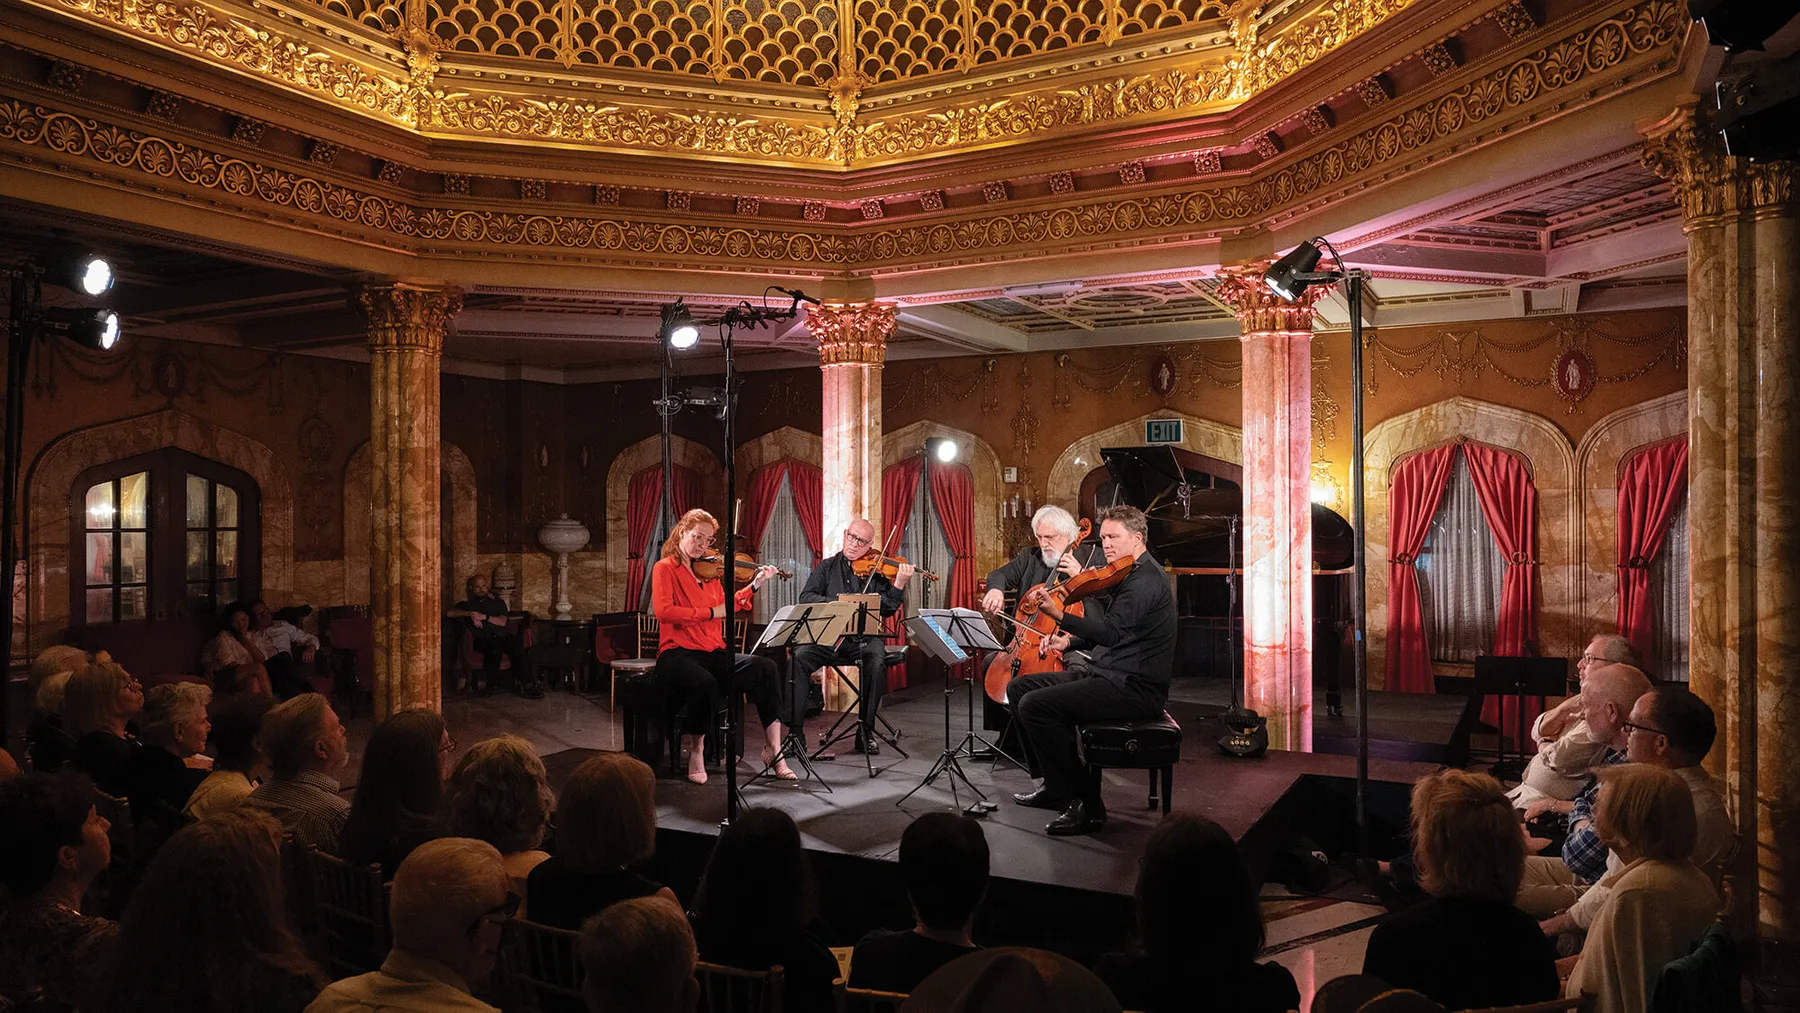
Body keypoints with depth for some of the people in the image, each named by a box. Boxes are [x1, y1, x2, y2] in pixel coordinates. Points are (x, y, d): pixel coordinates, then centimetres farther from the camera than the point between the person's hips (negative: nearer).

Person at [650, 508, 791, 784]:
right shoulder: (665, 568, 0)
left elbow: (726, 607, 22)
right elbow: (663, 611, -16)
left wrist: (754, 585, 13)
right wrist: (711, 612, -18)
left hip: (714, 653, 6)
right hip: (678, 655, -6)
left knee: (765, 668, -17)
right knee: (706, 683, -37)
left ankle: (773, 750, -15)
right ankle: (695, 751, -12)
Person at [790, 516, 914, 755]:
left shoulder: (877, 568, 8)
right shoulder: (828, 565, 14)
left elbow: (888, 608, -1)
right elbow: (806, 597, 2)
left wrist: (899, 584, -19)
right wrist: (835, 603, -14)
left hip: (866, 638, -1)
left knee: (877, 661, -33)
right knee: (799, 657, -26)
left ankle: (865, 730, -16)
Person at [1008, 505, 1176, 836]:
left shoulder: (1146, 581, -17)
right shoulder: (1124, 575, 16)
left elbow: (1110, 632, -30)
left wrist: (1058, 615, -39)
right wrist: (1070, 642, 6)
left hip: (1134, 689, -11)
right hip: (1102, 672, 11)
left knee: (1035, 706, -23)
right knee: (1019, 688, 9)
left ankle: (1086, 806, -14)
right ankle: (1055, 784, 15)